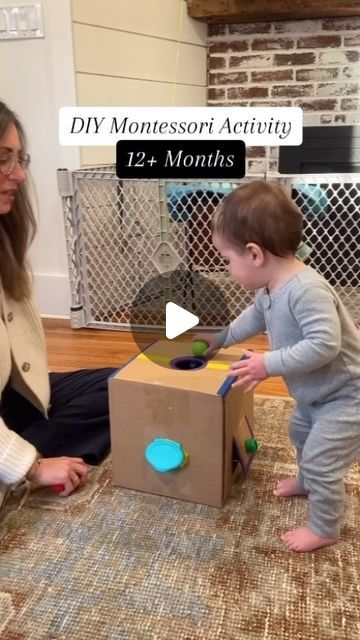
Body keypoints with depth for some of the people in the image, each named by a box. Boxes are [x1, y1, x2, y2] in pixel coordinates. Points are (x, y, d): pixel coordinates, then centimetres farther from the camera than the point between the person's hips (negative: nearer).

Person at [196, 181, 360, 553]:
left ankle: (324, 529, 22)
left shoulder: (306, 291, -37)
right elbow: (256, 316, 14)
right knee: (301, 433, 29)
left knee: (320, 459, -1)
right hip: (315, 392, 10)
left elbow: (325, 344, -41)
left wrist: (269, 364, -37)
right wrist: (220, 338, 19)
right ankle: (307, 482, 56)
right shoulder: (271, 287, -6)